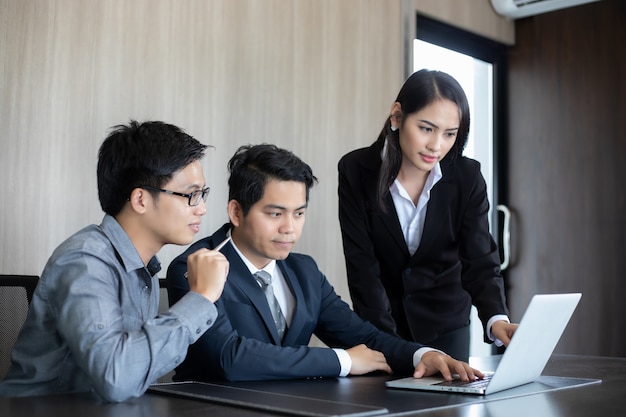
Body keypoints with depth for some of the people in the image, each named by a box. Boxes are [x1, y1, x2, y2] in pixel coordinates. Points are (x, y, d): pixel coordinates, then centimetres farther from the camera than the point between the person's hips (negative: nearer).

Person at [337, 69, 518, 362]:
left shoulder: (467, 177, -14)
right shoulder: (355, 171, -16)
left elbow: (480, 262, -15)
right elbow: (362, 265, -17)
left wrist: (496, 319, -36)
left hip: (445, 324, 1)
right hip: (381, 321, -1)